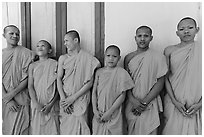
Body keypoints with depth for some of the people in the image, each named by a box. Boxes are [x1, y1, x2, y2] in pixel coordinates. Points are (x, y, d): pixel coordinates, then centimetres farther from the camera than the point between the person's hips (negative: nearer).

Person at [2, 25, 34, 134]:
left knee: (19, 131, 0)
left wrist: (12, 94, -14)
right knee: (5, 130, 14)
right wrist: (7, 100, -9)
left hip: (20, 101, -4)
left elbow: (27, 78, -8)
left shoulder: (26, 53, -4)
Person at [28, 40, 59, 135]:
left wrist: (51, 104, -11)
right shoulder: (33, 66, 6)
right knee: (37, 129, 7)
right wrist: (36, 103, -11)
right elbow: (30, 86, 1)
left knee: (52, 129, 2)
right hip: (37, 104, 2)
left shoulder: (55, 64, -1)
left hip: (51, 104, -2)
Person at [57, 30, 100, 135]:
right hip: (65, 100, 3)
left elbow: (89, 83, -6)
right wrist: (63, 98, -8)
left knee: (78, 129, -2)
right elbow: (59, 79, 4)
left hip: (80, 100, -3)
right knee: (65, 129, 7)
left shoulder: (88, 58, -3)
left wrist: (73, 97, -11)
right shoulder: (63, 58, 7)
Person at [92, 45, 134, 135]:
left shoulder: (121, 73, -7)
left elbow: (122, 96, -9)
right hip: (99, 115, 3)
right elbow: (94, 92, 6)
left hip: (114, 116, -3)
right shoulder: (99, 72, 4)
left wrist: (109, 112, -11)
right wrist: (95, 110, -4)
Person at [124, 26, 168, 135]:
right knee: (131, 132, 12)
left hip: (150, 105, -3)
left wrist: (144, 102, -11)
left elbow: (160, 83, -6)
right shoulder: (128, 58, 4)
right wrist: (132, 99, -10)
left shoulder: (158, 57, -5)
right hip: (131, 105, 3)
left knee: (149, 131, 4)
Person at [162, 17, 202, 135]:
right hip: (174, 103, 0)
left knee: (195, 130, 8)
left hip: (197, 105, 0)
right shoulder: (170, 51, 2)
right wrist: (175, 101, -7)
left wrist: (200, 103, -9)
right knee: (175, 130, 7)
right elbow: (165, 77, 0)